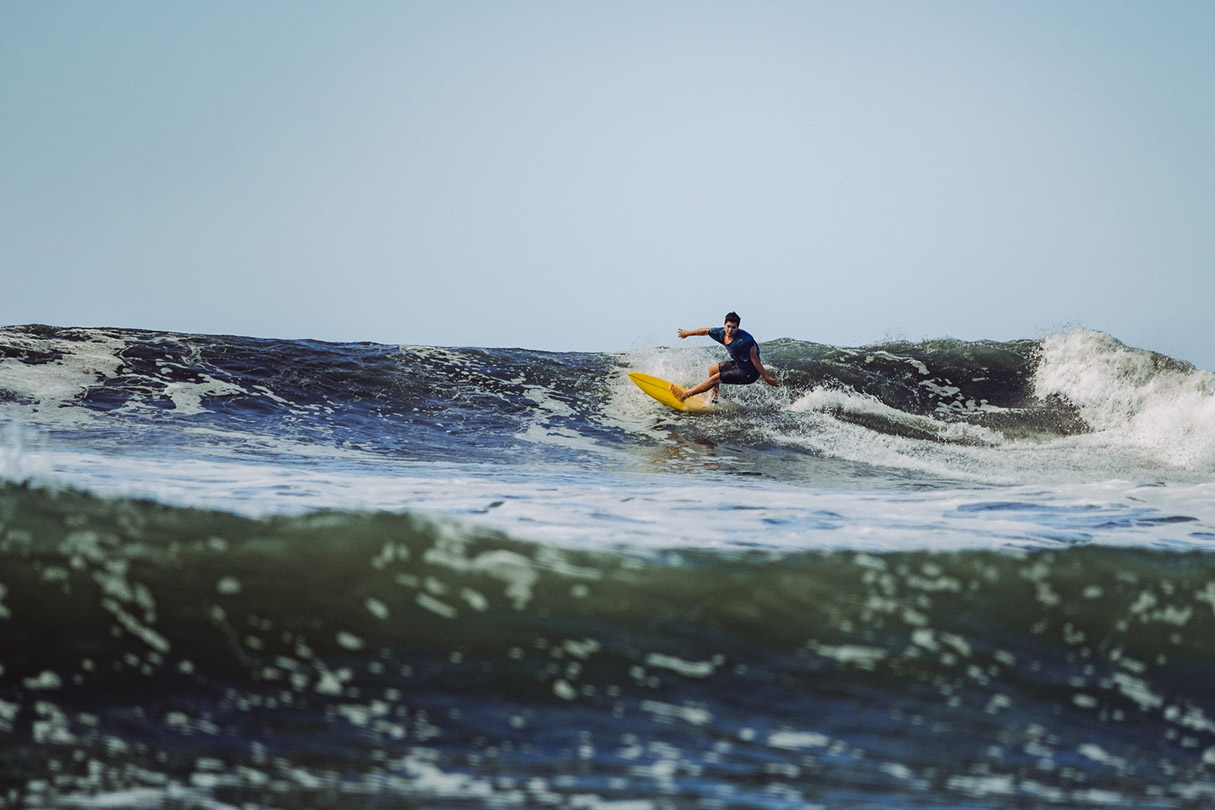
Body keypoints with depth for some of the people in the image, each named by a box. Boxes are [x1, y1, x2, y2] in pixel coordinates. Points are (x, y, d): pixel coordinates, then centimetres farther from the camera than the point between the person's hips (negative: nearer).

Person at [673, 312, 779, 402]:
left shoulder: (744, 341, -31)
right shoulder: (722, 333, -7)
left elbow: (754, 359, -28)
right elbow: (705, 331, 11)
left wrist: (766, 378, -26)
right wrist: (688, 333, 27)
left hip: (748, 373, -9)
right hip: (738, 364, 9)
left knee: (715, 378, -9)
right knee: (712, 369, 21)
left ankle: (684, 395, 3)